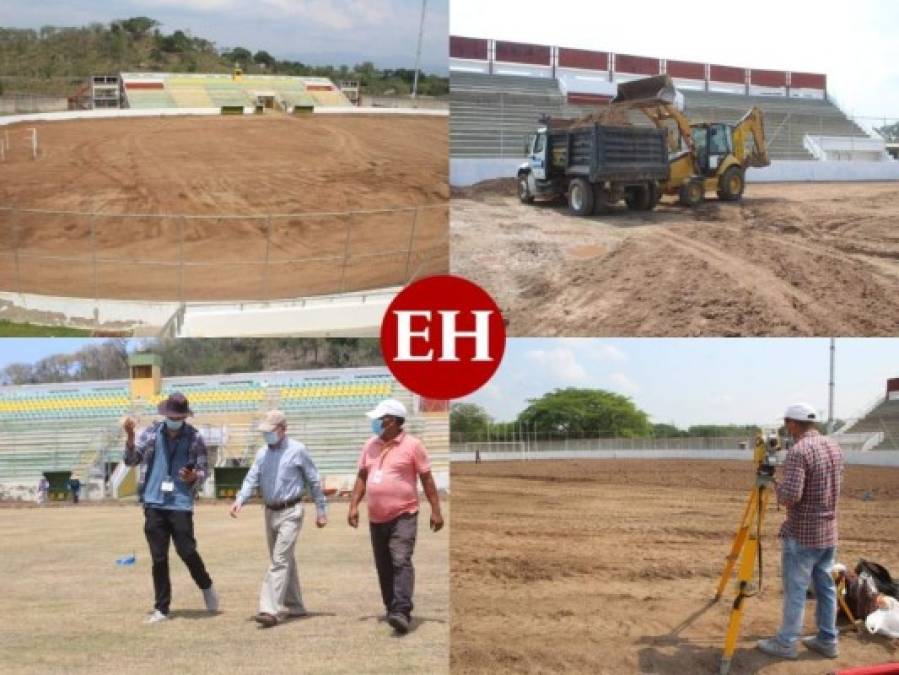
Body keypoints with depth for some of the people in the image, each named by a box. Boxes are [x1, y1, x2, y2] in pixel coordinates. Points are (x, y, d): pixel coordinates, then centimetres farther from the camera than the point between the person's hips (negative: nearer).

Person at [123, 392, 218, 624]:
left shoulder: (194, 438, -1)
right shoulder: (152, 432, 5)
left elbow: (202, 472, 2)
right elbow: (131, 459, 1)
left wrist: (193, 477, -21)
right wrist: (130, 437, -16)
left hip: (181, 503, -2)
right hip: (154, 503, 2)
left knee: (187, 551, -8)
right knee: (158, 558, 5)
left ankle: (206, 587, 21)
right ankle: (161, 609, 14)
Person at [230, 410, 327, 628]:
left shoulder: (297, 451, -6)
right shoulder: (262, 453, 9)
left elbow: (314, 481, -2)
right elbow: (252, 479, 1)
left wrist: (321, 510, -1)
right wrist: (240, 500, -17)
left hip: (290, 512, -6)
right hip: (270, 512, 6)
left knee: (280, 560, -14)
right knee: (285, 561, 15)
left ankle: (270, 610, -19)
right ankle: (295, 606, 26)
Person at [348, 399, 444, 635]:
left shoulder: (412, 445, -6)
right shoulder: (371, 445, 10)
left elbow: (427, 479, -4)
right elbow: (362, 477, 15)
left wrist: (435, 511, -6)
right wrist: (354, 505, 5)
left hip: (403, 515, -6)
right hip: (376, 518, 6)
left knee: (401, 562, -18)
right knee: (383, 567, 11)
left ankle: (401, 613, -25)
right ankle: (391, 608, 23)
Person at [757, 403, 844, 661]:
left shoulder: (799, 451, -20)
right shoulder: (834, 448, 8)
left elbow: (790, 495, -27)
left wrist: (777, 486, -5)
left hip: (801, 534, -8)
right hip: (828, 532, 8)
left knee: (795, 590, 1)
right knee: (826, 587, 14)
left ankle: (786, 643, 9)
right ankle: (827, 640, 20)